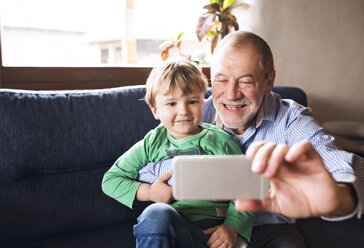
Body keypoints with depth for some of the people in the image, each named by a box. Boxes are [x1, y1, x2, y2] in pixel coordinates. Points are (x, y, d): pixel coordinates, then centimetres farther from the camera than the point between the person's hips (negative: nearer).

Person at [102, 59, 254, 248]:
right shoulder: (153, 143, 13)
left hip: (207, 230, -3)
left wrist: (232, 227, -9)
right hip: (155, 227, 3)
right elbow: (110, 180, 14)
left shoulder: (221, 141, 9)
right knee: (156, 212, -34)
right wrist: (148, 192, -2)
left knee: (159, 215, -35)